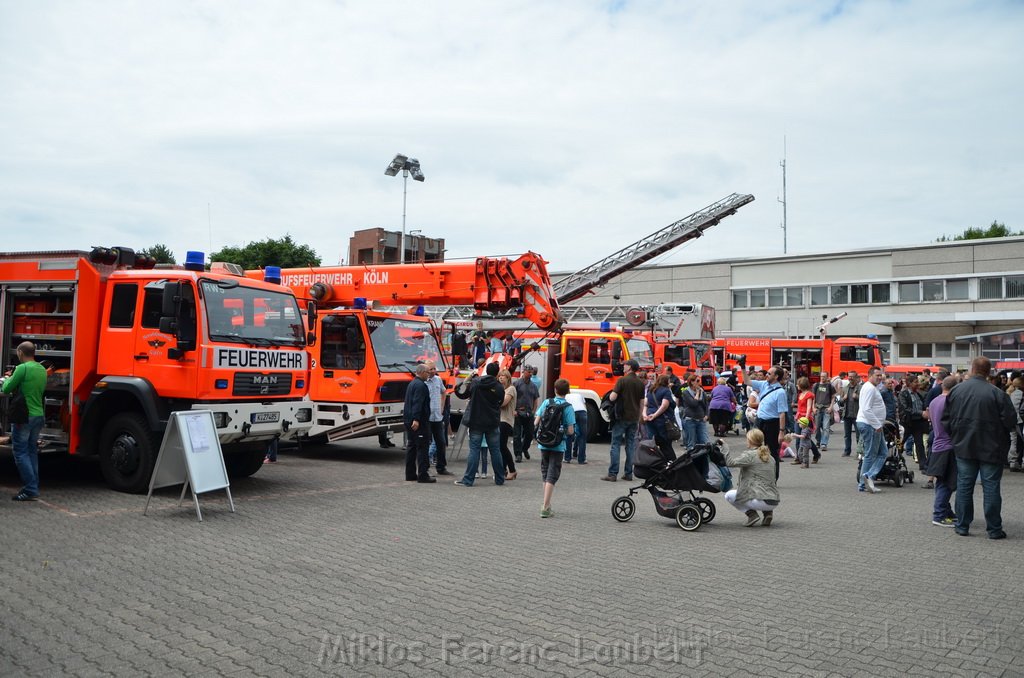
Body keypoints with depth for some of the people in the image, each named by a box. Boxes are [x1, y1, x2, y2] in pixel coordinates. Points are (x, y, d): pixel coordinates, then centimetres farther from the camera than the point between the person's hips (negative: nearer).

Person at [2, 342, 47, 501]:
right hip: (39, 416, 7)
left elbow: (6, 389, -8)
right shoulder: (42, 369, 9)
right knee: (32, 452, 15)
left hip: (24, 417, -7)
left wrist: (8, 379, 13)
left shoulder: (22, 368, -14)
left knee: (21, 453, -2)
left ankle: (30, 490, -6)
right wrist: (14, 378, 20)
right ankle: (33, 486, 17)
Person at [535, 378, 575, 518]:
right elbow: (570, 431, -11)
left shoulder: (546, 402, 0)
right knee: (552, 476, 1)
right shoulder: (568, 407, -8)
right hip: (558, 445, -3)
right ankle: (546, 507, -6)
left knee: (545, 474, 18)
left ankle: (546, 504, 27)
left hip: (543, 444, 3)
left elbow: (536, 423, -1)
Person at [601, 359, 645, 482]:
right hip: (634, 418, 5)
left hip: (621, 417, -5)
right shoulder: (640, 383, 8)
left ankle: (613, 474, -4)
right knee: (631, 445, 9)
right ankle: (628, 473, 9)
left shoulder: (622, 380, -10)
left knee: (616, 445, -1)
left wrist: (610, 395, 7)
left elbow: (613, 397, -16)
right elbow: (642, 402, 11)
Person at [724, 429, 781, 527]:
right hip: (774, 502, 7)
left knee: (729, 495, 7)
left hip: (762, 502, -7)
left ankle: (751, 514, -5)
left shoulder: (749, 455, -6)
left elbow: (731, 462, -16)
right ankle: (767, 512, 14)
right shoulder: (769, 457, 17)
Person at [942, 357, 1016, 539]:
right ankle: (994, 529, 10)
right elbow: (1010, 421, -12)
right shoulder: (997, 394, -14)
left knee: (964, 486, 10)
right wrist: (999, 433, 9)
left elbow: (946, 420, 4)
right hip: (991, 449, -3)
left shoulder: (956, 391, -2)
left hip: (964, 447, 3)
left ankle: (962, 526, 15)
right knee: (991, 488, 4)